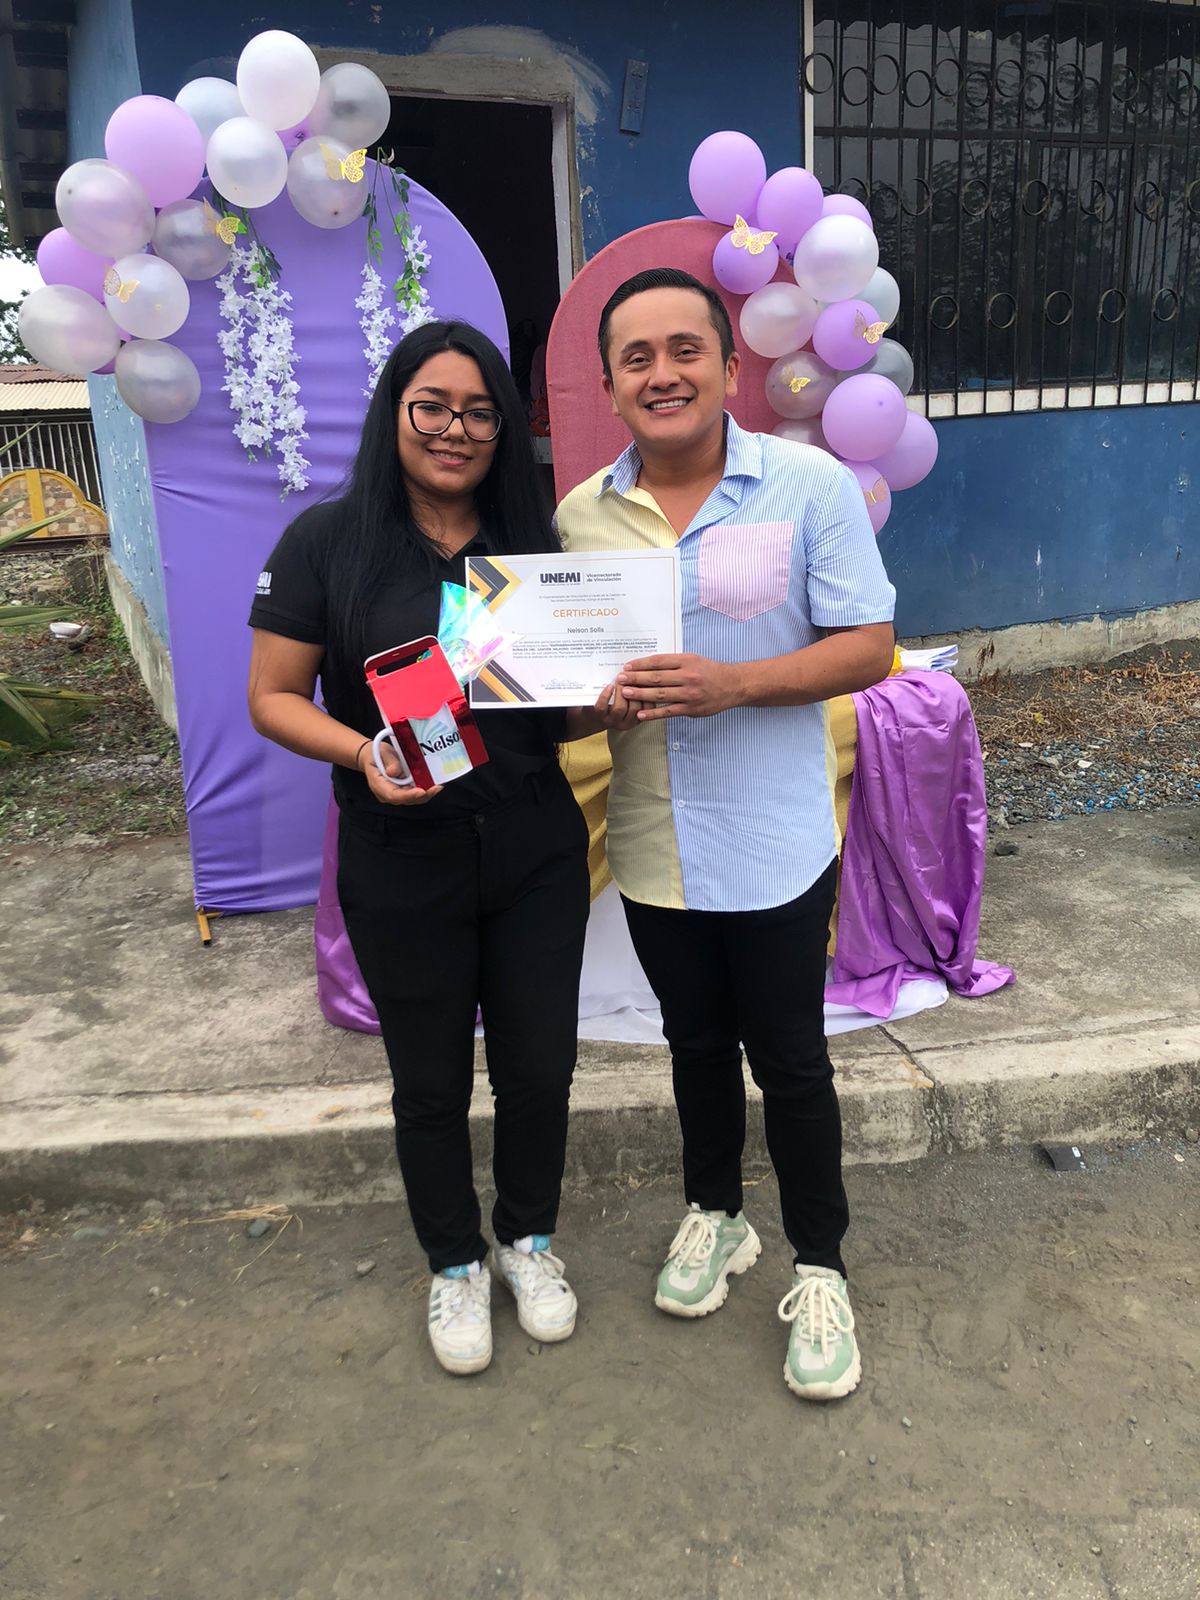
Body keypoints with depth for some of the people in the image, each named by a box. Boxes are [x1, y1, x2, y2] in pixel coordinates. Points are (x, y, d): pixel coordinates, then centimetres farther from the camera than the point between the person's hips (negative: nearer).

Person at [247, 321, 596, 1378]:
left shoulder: (536, 542, 3)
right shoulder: (327, 542, -6)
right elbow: (274, 698, -5)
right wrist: (363, 753, -24)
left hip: (537, 858, 3)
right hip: (402, 871, -2)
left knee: (539, 1062, 14)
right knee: (432, 1082, 14)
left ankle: (530, 1239, 41)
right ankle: (455, 1265, 39)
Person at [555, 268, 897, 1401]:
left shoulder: (812, 485, -10)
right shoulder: (581, 515, 1)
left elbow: (868, 648, -11)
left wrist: (731, 684, -25)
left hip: (774, 846, -3)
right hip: (652, 847, 4)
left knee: (789, 1062, 10)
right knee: (697, 1043, 21)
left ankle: (819, 1268, 32)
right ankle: (713, 1216, 45)